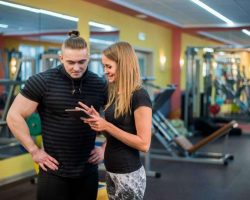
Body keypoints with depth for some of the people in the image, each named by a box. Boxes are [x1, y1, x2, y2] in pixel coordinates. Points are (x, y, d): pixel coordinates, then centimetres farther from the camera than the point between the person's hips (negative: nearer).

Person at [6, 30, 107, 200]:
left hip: (88, 172, 3)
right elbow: (14, 116, -6)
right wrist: (34, 150, -7)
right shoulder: (42, 82, -9)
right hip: (54, 172, -2)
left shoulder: (100, 85, 0)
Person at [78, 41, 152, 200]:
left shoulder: (139, 96, -17)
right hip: (111, 172, 8)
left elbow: (144, 144, -21)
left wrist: (107, 126, -21)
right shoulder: (115, 94, 9)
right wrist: (96, 119, 0)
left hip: (129, 175, -8)